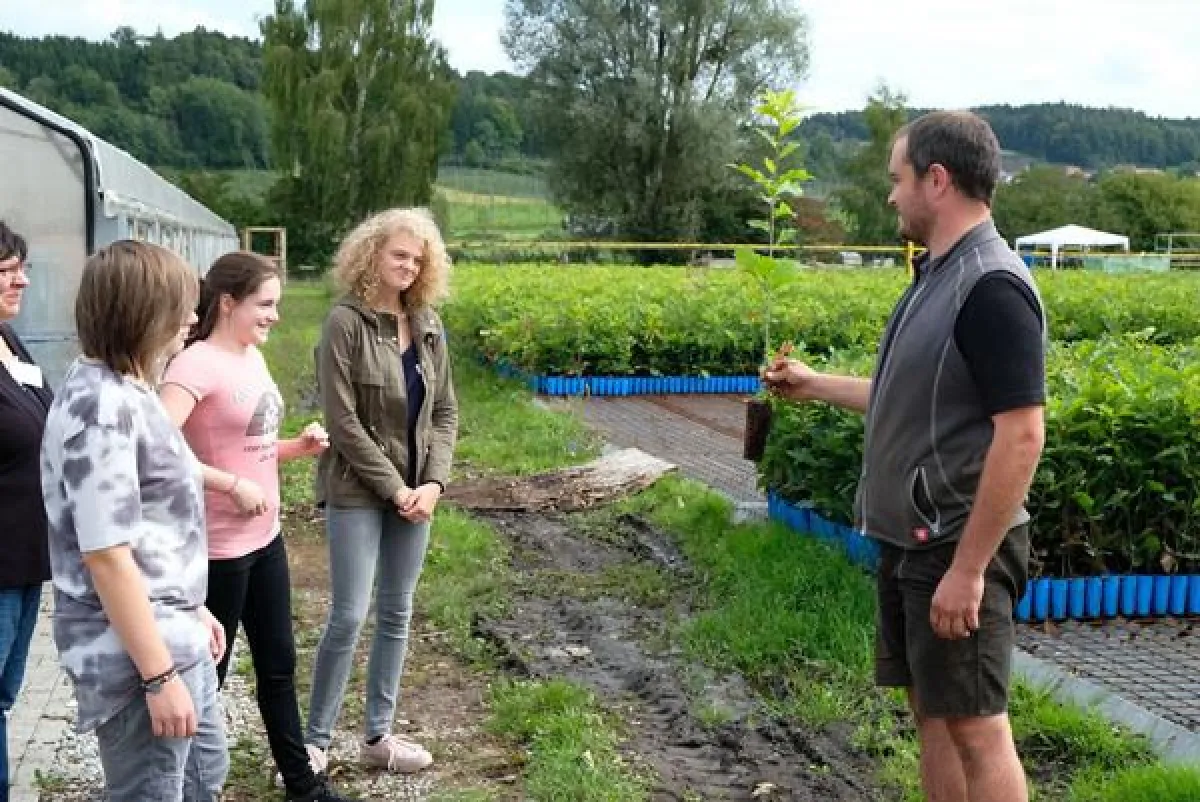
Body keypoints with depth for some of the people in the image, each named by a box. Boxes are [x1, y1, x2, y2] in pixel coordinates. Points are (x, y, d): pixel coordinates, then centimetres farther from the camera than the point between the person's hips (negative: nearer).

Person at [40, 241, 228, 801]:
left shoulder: (127, 391, 8)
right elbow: (106, 555, -25)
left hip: (173, 635, 10)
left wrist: (191, 609, 22)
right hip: (136, 651, -10)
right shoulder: (100, 408, -22)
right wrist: (159, 675, -23)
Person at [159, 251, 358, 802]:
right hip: (218, 547, -8)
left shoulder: (253, 356, 7)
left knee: (278, 663, 19)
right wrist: (232, 485, -28)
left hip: (265, 537, 9)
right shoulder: (196, 364, -19)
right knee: (206, 672, 7)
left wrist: (299, 447, 1)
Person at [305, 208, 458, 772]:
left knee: (397, 614, 11)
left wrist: (432, 482, -6)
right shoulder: (345, 323, -11)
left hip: (415, 491, 6)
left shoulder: (428, 327, 6)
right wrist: (394, 487, -14)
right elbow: (342, 420, -15)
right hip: (358, 492, -6)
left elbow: (445, 412, 8)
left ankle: (379, 735, 23)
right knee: (349, 615, -5)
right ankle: (316, 741, 11)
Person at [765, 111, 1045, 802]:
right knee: (932, 712, 16)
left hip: (959, 549, -9)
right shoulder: (938, 276, 10)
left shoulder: (992, 287, -20)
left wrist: (968, 568, -23)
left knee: (976, 727, 0)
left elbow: (1020, 436, -24)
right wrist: (815, 385, 28)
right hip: (915, 540, 9)